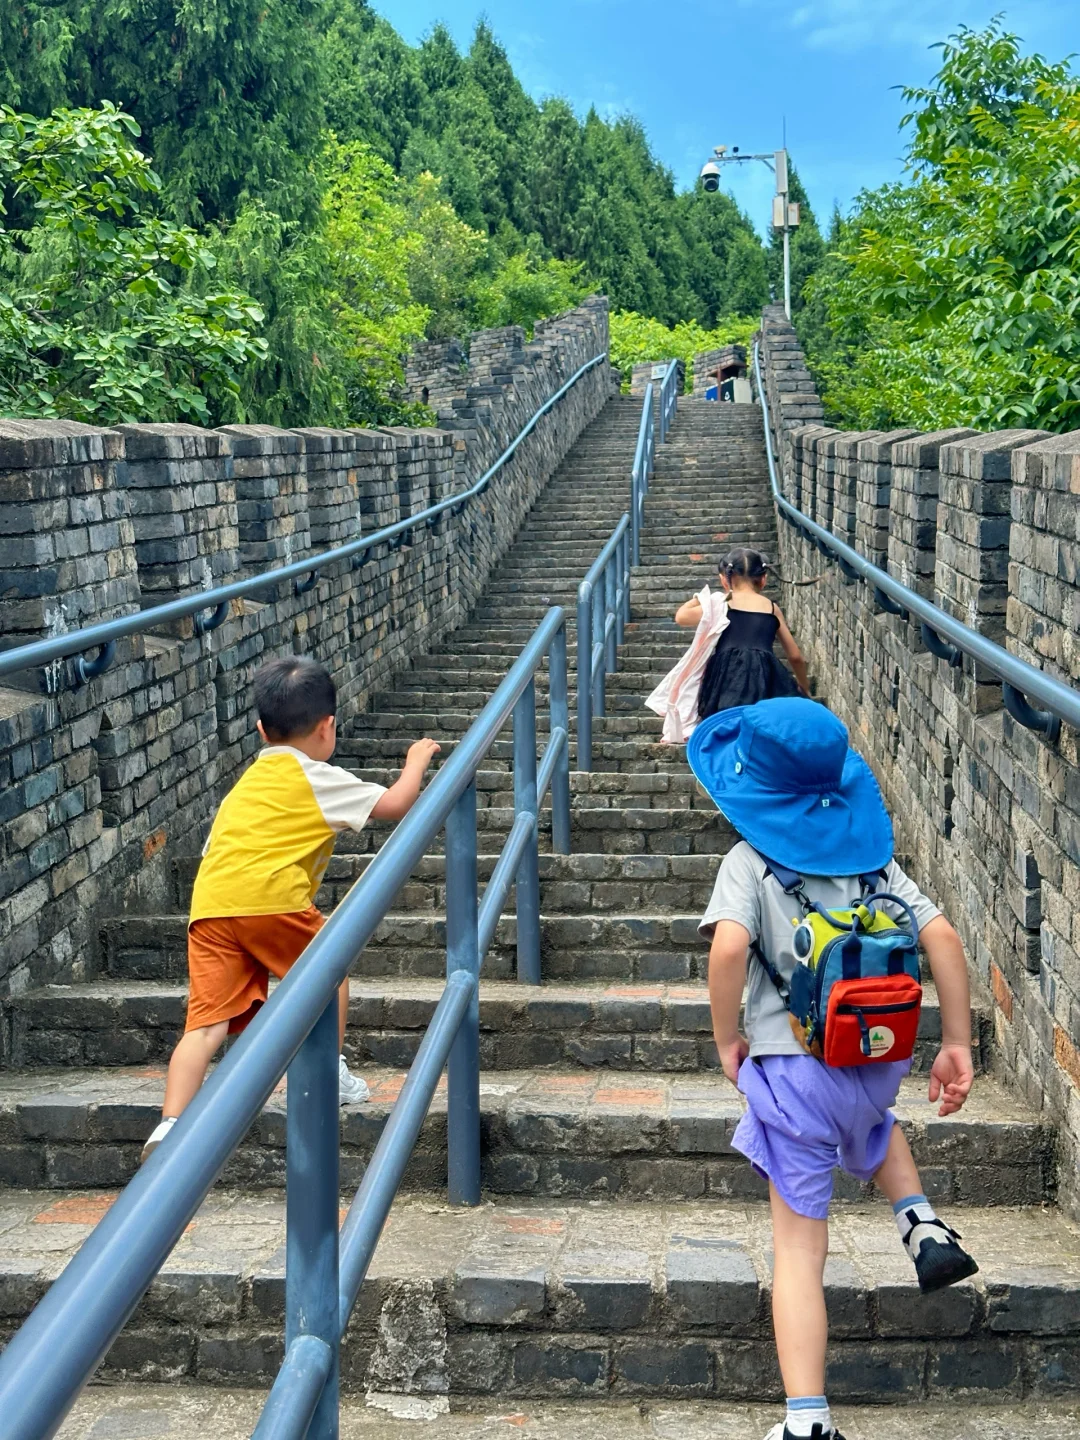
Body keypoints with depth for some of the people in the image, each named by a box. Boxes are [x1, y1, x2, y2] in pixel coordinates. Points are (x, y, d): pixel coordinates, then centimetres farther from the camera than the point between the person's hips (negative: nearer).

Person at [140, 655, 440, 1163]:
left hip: (208, 907, 5)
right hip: (270, 898, -5)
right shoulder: (318, 778, 10)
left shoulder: (248, 781, 32)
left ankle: (171, 1125, -15)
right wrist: (416, 761, 29)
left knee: (207, 1022, -1)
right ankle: (330, 1076, 27)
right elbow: (394, 804, 11)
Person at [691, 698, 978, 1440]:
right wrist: (959, 1045, 0)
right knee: (869, 1121, 41)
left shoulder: (751, 861, -5)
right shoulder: (871, 855, 6)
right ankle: (925, 1227, 19)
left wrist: (727, 1039, -9)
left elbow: (729, 946, -24)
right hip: (880, 1059, 4)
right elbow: (943, 937, -4)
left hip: (794, 1066, -4)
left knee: (799, 1245, 5)